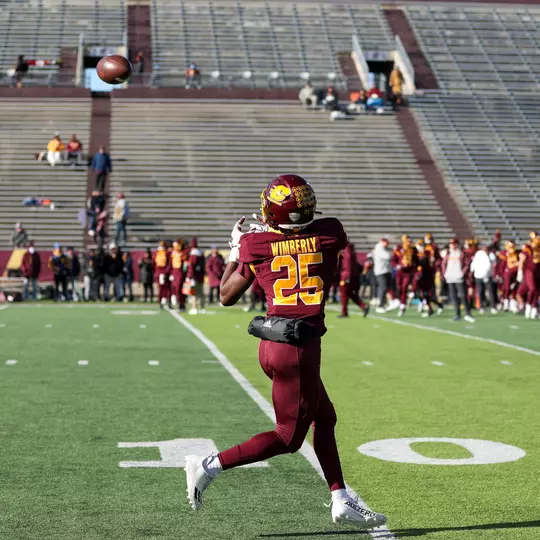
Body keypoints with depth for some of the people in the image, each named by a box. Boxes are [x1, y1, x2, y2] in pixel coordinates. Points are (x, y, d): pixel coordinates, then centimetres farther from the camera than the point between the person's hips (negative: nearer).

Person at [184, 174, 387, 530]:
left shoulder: (254, 245, 0)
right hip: (299, 347, -5)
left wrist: (236, 250, 20)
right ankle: (210, 466, -1)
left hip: (272, 344, 6)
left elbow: (227, 297, 10)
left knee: (325, 418, 20)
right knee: (288, 437, 7)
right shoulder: (329, 233, -3)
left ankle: (342, 503, 25)